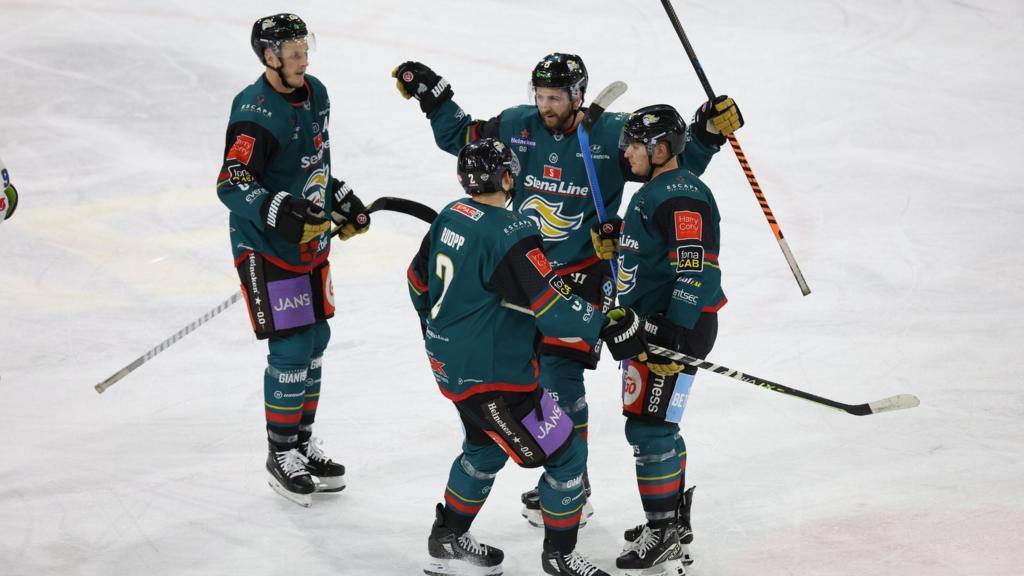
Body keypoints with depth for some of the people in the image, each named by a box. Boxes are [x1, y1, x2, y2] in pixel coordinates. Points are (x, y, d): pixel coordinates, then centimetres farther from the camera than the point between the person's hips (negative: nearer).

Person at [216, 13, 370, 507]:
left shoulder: (315, 95, 5)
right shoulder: (255, 113, -22)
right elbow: (232, 185, -26)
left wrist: (343, 200, 17)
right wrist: (278, 212, -38)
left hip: (311, 241, 8)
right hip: (267, 248, -8)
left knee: (315, 339, 14)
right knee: (290, 349, -7)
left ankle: (303, 441, 29)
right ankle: (281, 456, 7)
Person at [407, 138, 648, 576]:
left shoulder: (449, 217, 2)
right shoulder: (509, 236, -25)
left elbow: (419, 281, 15)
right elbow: (551, 305, -28)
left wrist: (438, 334, 30)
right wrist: (605, 326, -19)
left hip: (449, 363, 9)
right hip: (491, 376, -9)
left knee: (487, 446, 31)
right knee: (564, 454, 3)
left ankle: (448, 540, 40)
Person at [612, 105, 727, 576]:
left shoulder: (681, 196, -18)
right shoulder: (652, 192, 16)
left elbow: (696, 269, -26)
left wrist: (675, 334, -29)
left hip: (677, 327, -11)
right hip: (649, 325, 11)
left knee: (648, 426, -10)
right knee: (656, 425, 19)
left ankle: (663, 532, -3)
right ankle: (672, 520, 32)